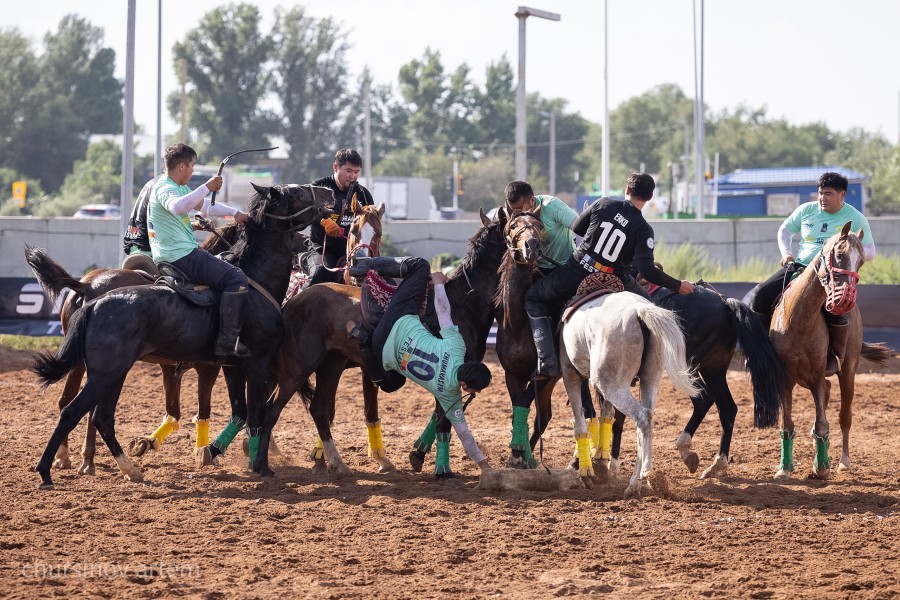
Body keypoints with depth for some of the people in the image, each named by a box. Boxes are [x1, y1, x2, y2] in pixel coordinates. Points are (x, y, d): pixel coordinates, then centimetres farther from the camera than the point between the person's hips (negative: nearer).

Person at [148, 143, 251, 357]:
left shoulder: (179, 187, 17)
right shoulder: (165, 189, -15)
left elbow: (205, 205, 32)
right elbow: (177, 207, -40)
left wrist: (234, 213, 24)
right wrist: (206, 187, -38)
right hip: (182, 257, -11)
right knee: (236, 278, -18)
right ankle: (227, 341, -23)